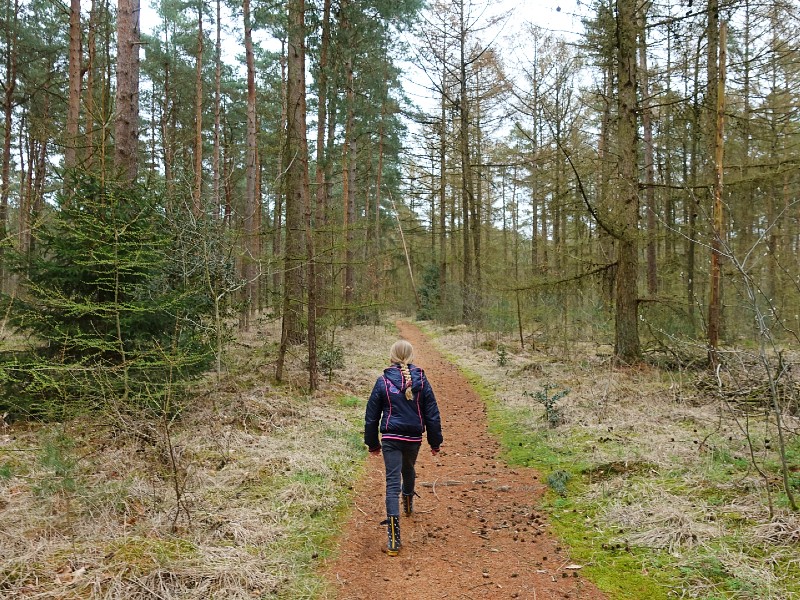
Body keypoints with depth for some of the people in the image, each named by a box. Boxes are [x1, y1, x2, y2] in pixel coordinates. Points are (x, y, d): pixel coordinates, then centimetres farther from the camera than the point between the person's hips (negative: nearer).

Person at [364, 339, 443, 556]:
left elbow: (371, 415, 1)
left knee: (393, 483, -5)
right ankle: (408, 504, 57)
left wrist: (372, 443, 12)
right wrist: (435, 442, 11)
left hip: (391, 438, -2)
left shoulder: (384, 381, -5)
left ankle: (394, 538, -14)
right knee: (408, 470, 31)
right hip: (414, 437, 2)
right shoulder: (421, 380, -2)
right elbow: (432, 414, 2)